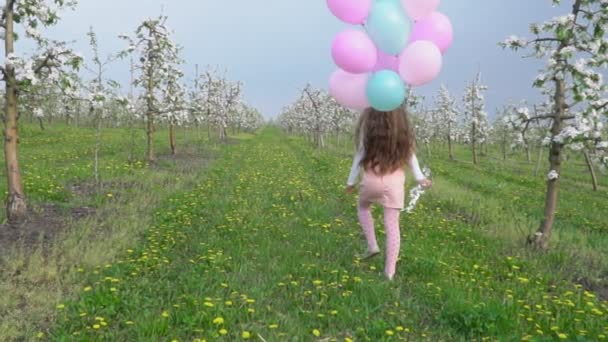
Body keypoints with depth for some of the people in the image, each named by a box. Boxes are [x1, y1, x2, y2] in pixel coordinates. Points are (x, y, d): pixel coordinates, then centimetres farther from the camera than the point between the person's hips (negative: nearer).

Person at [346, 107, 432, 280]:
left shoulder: (368, 120, -6)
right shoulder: (400, 120, 2)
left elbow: (361, 153, -2)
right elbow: (409, 152, 6)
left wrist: (351, 180, 7)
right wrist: (419, 177, 12)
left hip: (371, 179, -2)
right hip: (394, 180, 2)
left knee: (363, 207, 30)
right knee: (392, 225, 7)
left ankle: (372, 244, 19)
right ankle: (390, 271, 11)